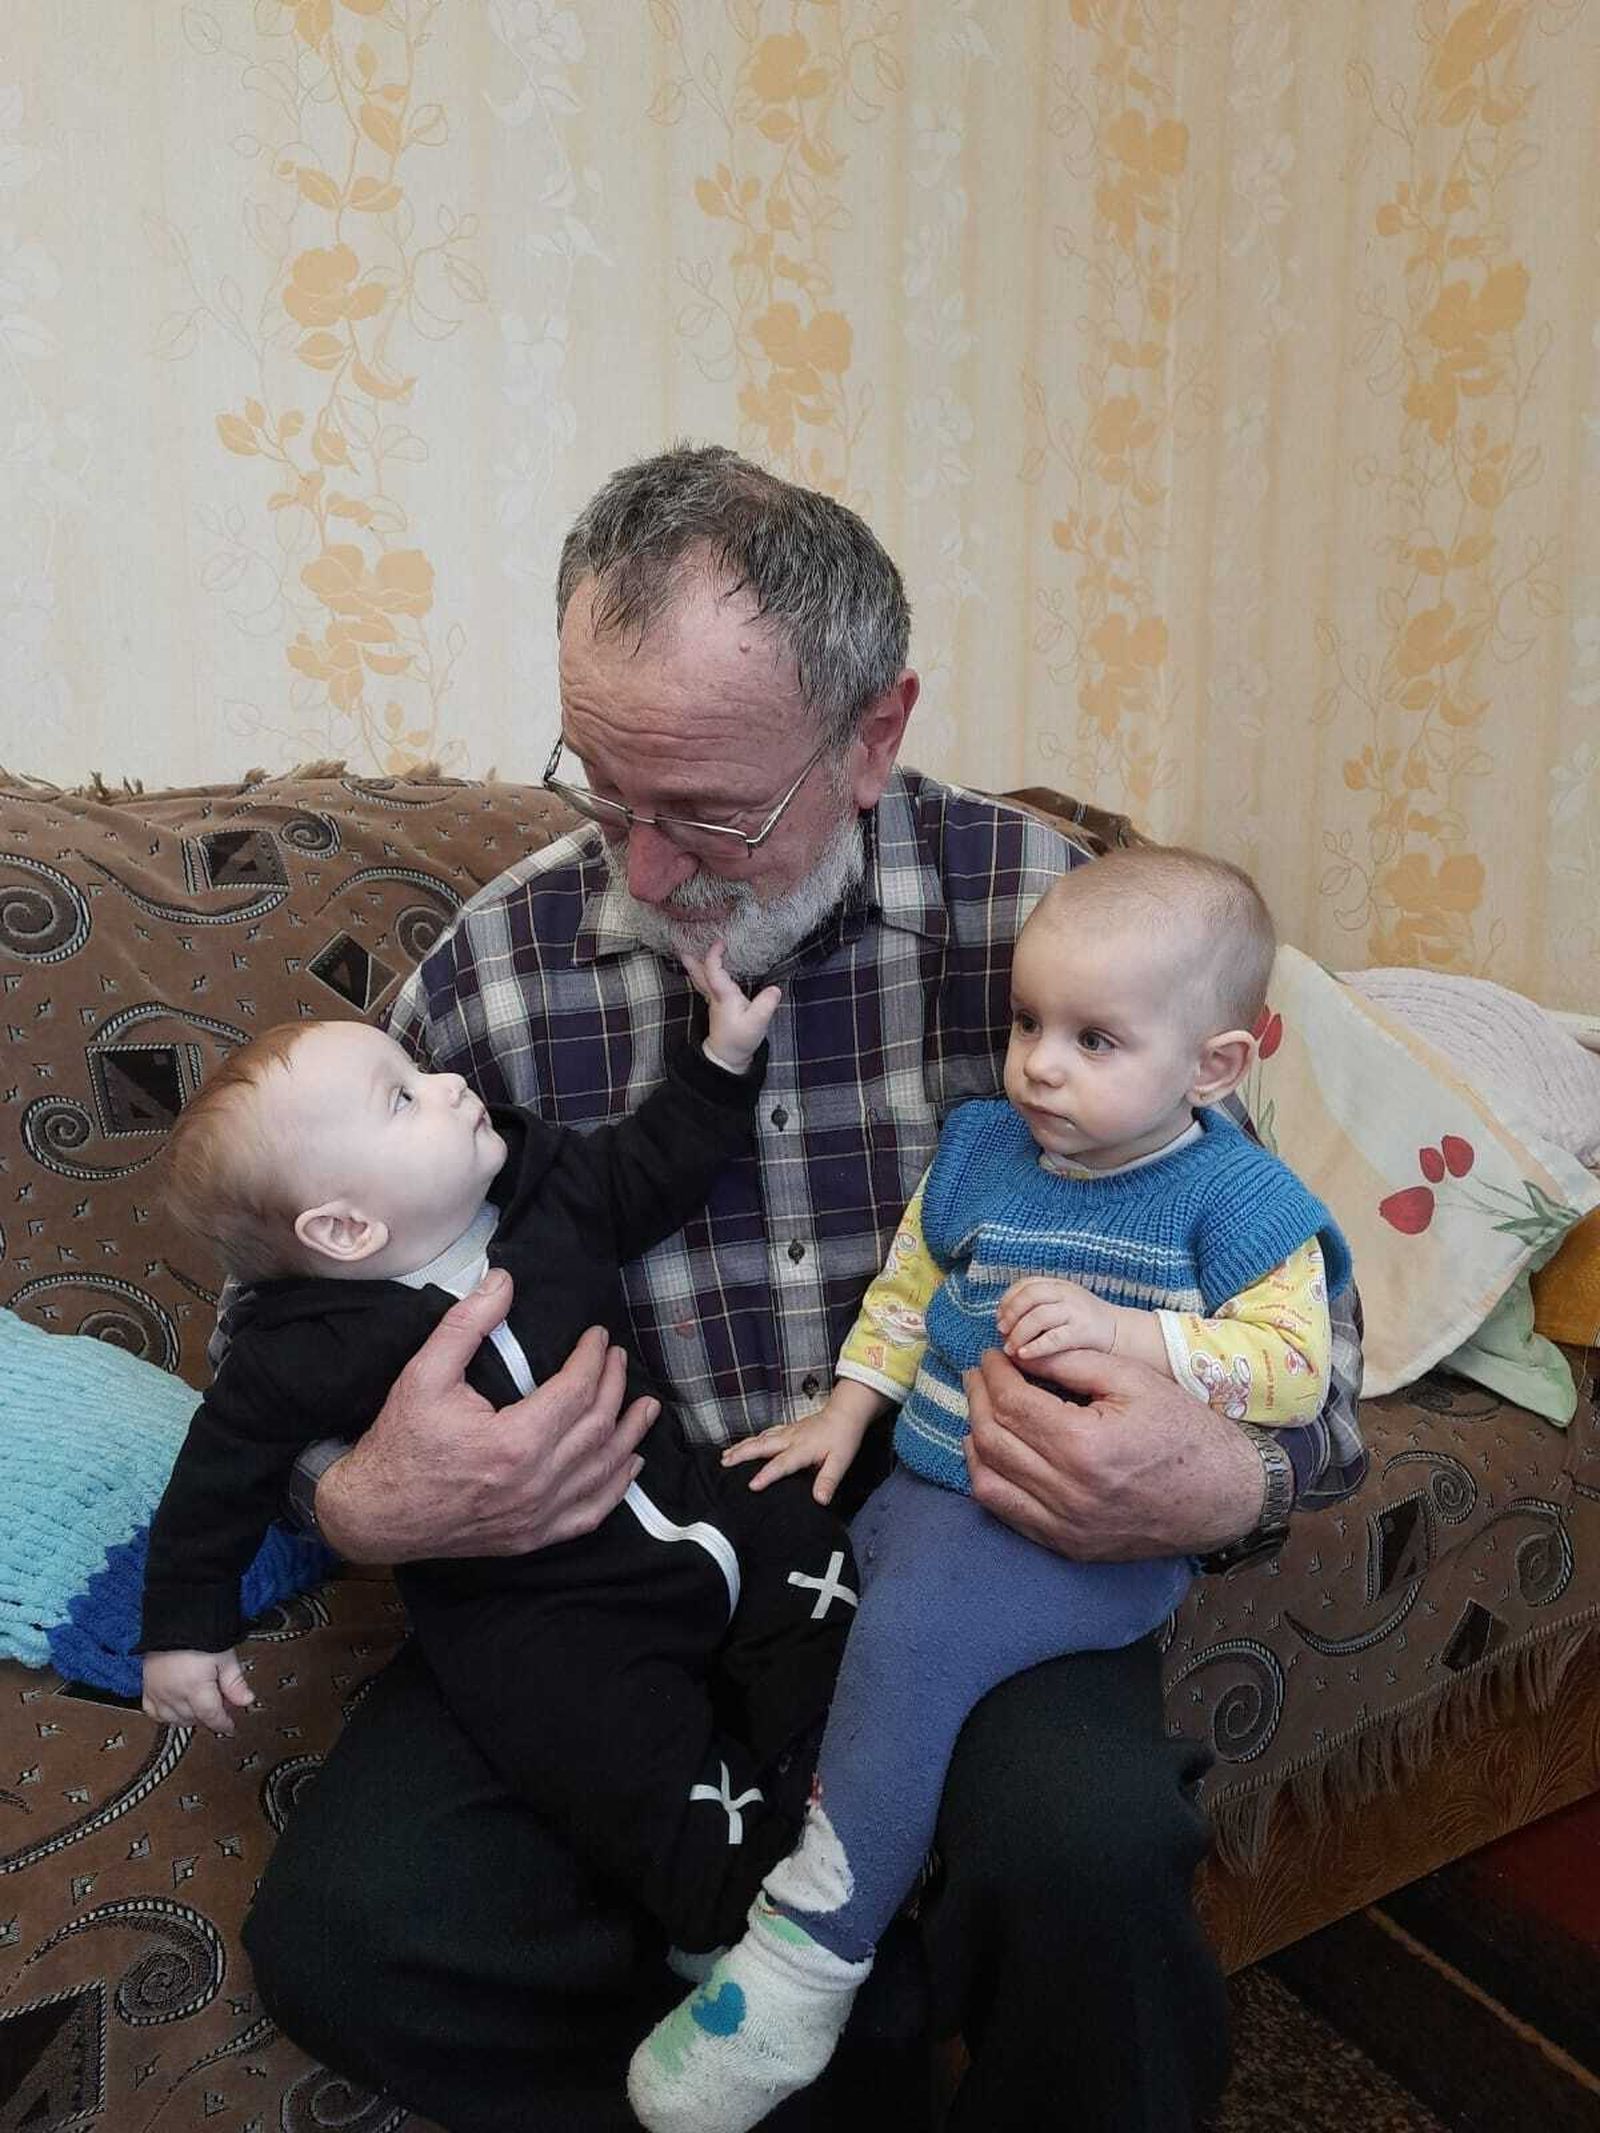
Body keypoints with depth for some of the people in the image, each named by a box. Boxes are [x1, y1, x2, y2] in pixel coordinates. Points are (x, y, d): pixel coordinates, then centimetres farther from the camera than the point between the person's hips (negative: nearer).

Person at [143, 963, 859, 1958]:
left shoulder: (543, 1184, -6)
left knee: (823, 1580, -1)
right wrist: (186, 1628, 7)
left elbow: (649, 1172, 10)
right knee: (669, 1802, -14)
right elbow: (225, 1473, -2)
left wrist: (725, 1056, 1)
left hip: (686, 1504, 6)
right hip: (539, 1621, -5)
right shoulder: (306, 1354, -17)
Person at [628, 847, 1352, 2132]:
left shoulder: (1238, 1199, -7)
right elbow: (905, 1293, 19)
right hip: (931, 1486, 7)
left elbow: (1292, 1367, -13)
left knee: (915, 1629, -27)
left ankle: (810, 1955, -14)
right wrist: (847, 1411, 12)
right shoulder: (976, 1151, 7)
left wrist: (1120, 1329, -24)